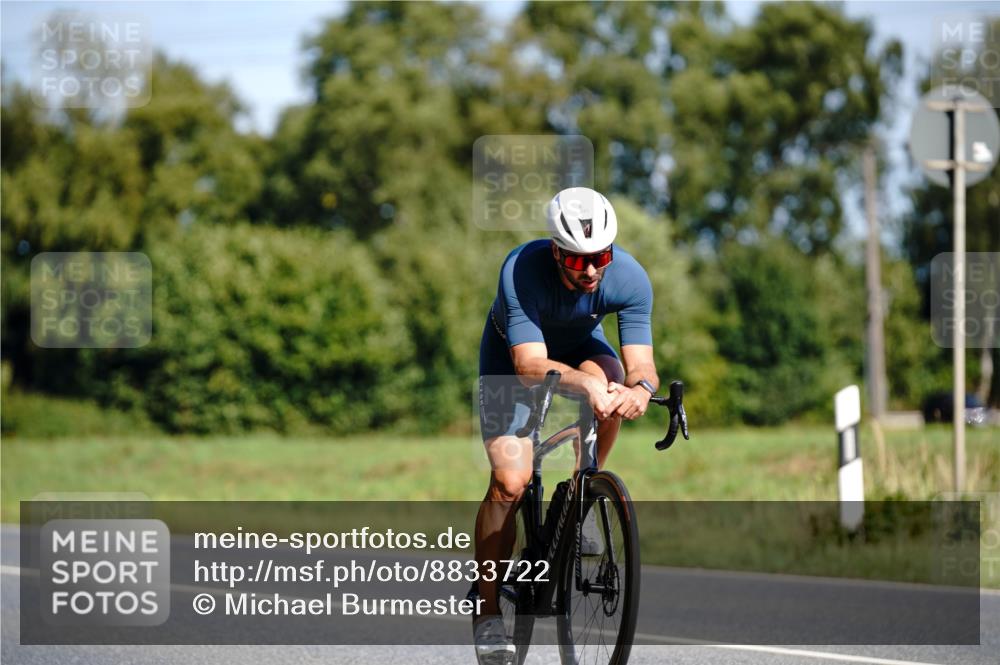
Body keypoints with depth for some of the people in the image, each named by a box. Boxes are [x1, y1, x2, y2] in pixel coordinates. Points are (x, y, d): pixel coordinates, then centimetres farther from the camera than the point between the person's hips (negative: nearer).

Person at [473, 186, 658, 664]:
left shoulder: (629, 278, -30)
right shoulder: (521, 271, -37)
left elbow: (640, 364, -32)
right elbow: (530, 365, -43)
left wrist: (640, 387, -57)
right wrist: (585, 383, -62)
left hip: (580, 345, 3)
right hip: (513, 357, -3)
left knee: (613, 384, -34)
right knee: (510, 481, -17)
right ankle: (487, 611, -3)